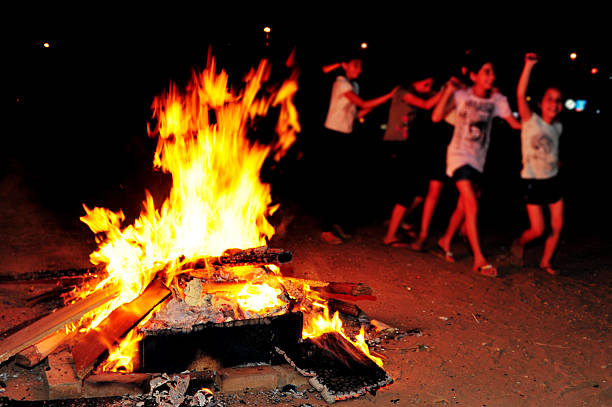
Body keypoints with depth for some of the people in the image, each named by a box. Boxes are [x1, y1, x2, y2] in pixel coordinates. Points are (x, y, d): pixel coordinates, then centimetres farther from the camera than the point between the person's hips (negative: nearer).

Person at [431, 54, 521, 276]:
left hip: (479, 159, 5)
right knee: (472, 206, -14)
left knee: (463, 207, 14)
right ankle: (479, 259, -10)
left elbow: (516, 124, 1)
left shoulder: (497, 100, 0)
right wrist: (448, 92, -22)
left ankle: (445, 241, 37)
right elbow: (436, 117, -17)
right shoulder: (461, 95, -9)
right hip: (459, 156, -5)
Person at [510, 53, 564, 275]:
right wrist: (529, 66, -29)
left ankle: (545, 262, 24)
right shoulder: (531, 121, -11)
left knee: (557, 226, 5)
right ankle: (519, 243, 26)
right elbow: (520, 94, -24)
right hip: (533, 181, -5)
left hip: (553, 180, 5)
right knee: (538, 229, -6)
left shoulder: (558, 127, 5)